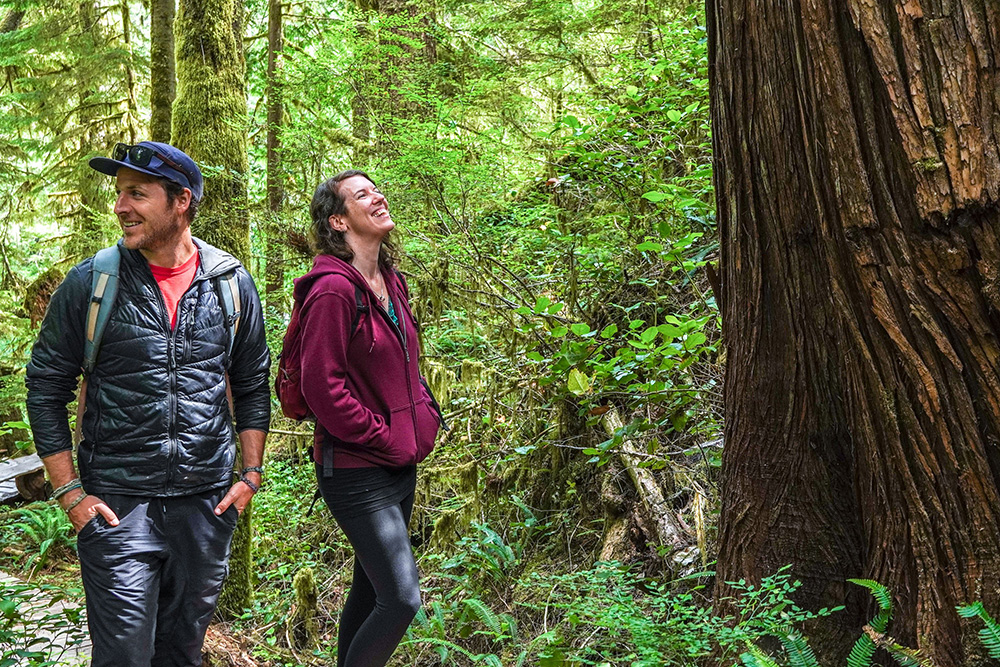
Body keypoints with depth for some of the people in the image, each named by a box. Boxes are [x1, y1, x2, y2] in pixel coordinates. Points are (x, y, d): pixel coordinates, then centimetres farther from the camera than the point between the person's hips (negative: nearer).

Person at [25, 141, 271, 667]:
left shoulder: (232, 284, 2)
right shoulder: (89, 284, -5)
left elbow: (252, 386, 12)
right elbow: (46, 388, 0)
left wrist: (251, 475, 6)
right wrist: (69, 492, -5)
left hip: (207, 503, 3)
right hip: (117, 504, -2)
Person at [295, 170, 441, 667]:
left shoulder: (390, 282, 10)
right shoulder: (333, 290, -17)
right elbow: (322, 388, -19)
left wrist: (423, 423, 8)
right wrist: (388, 442, -14)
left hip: (400, 463, 9)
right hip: (358, 471, -9)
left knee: (371, 587, 18)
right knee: (402, 598, -10)